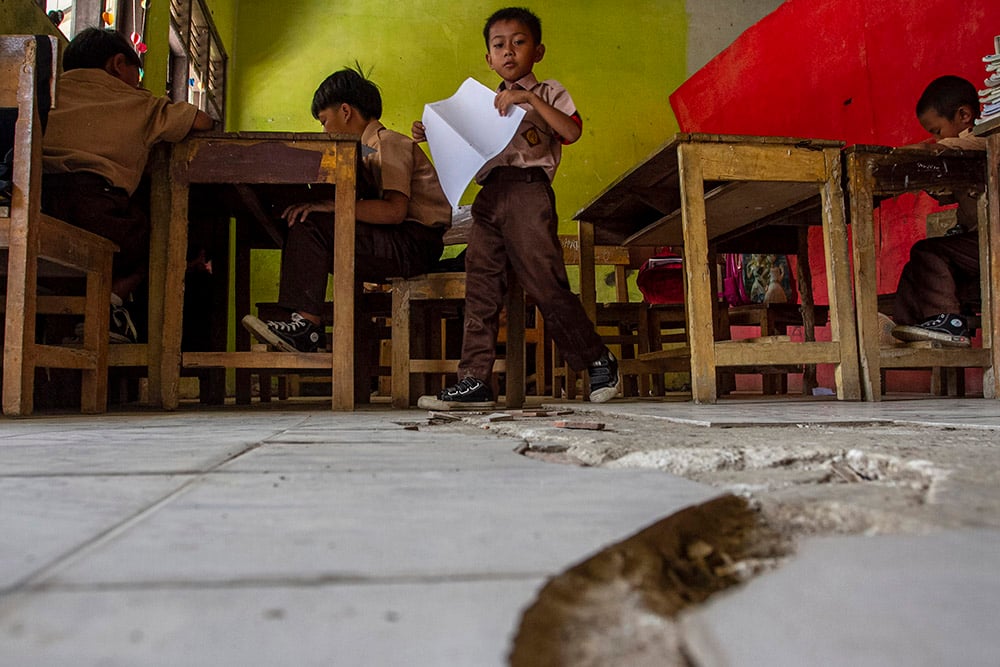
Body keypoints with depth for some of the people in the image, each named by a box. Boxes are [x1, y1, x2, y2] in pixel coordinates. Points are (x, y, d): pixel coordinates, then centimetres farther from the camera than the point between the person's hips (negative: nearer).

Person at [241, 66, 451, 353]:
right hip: (397, 245, 9)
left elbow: (394, 210, -22)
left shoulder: (388, 142, -7)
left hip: (416, 242, -9)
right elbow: (371, 207, 13)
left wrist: (327, 206, -23)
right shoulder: (370, 148, 21)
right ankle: (305, 328, 0)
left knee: (310, 226, -19)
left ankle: (306, 324, -20)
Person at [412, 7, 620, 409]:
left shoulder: (548, 92, 11)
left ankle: (599, 361, 8)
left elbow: (572, 131, -7)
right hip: (488, 196, 6)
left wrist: (531, 99, -13)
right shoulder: (486, 104, 27)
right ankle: (474, 380, -1)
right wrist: (433, 134, 17)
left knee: (546, 284, -8)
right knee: (480, 289, -2)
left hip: (528, 190, -6)